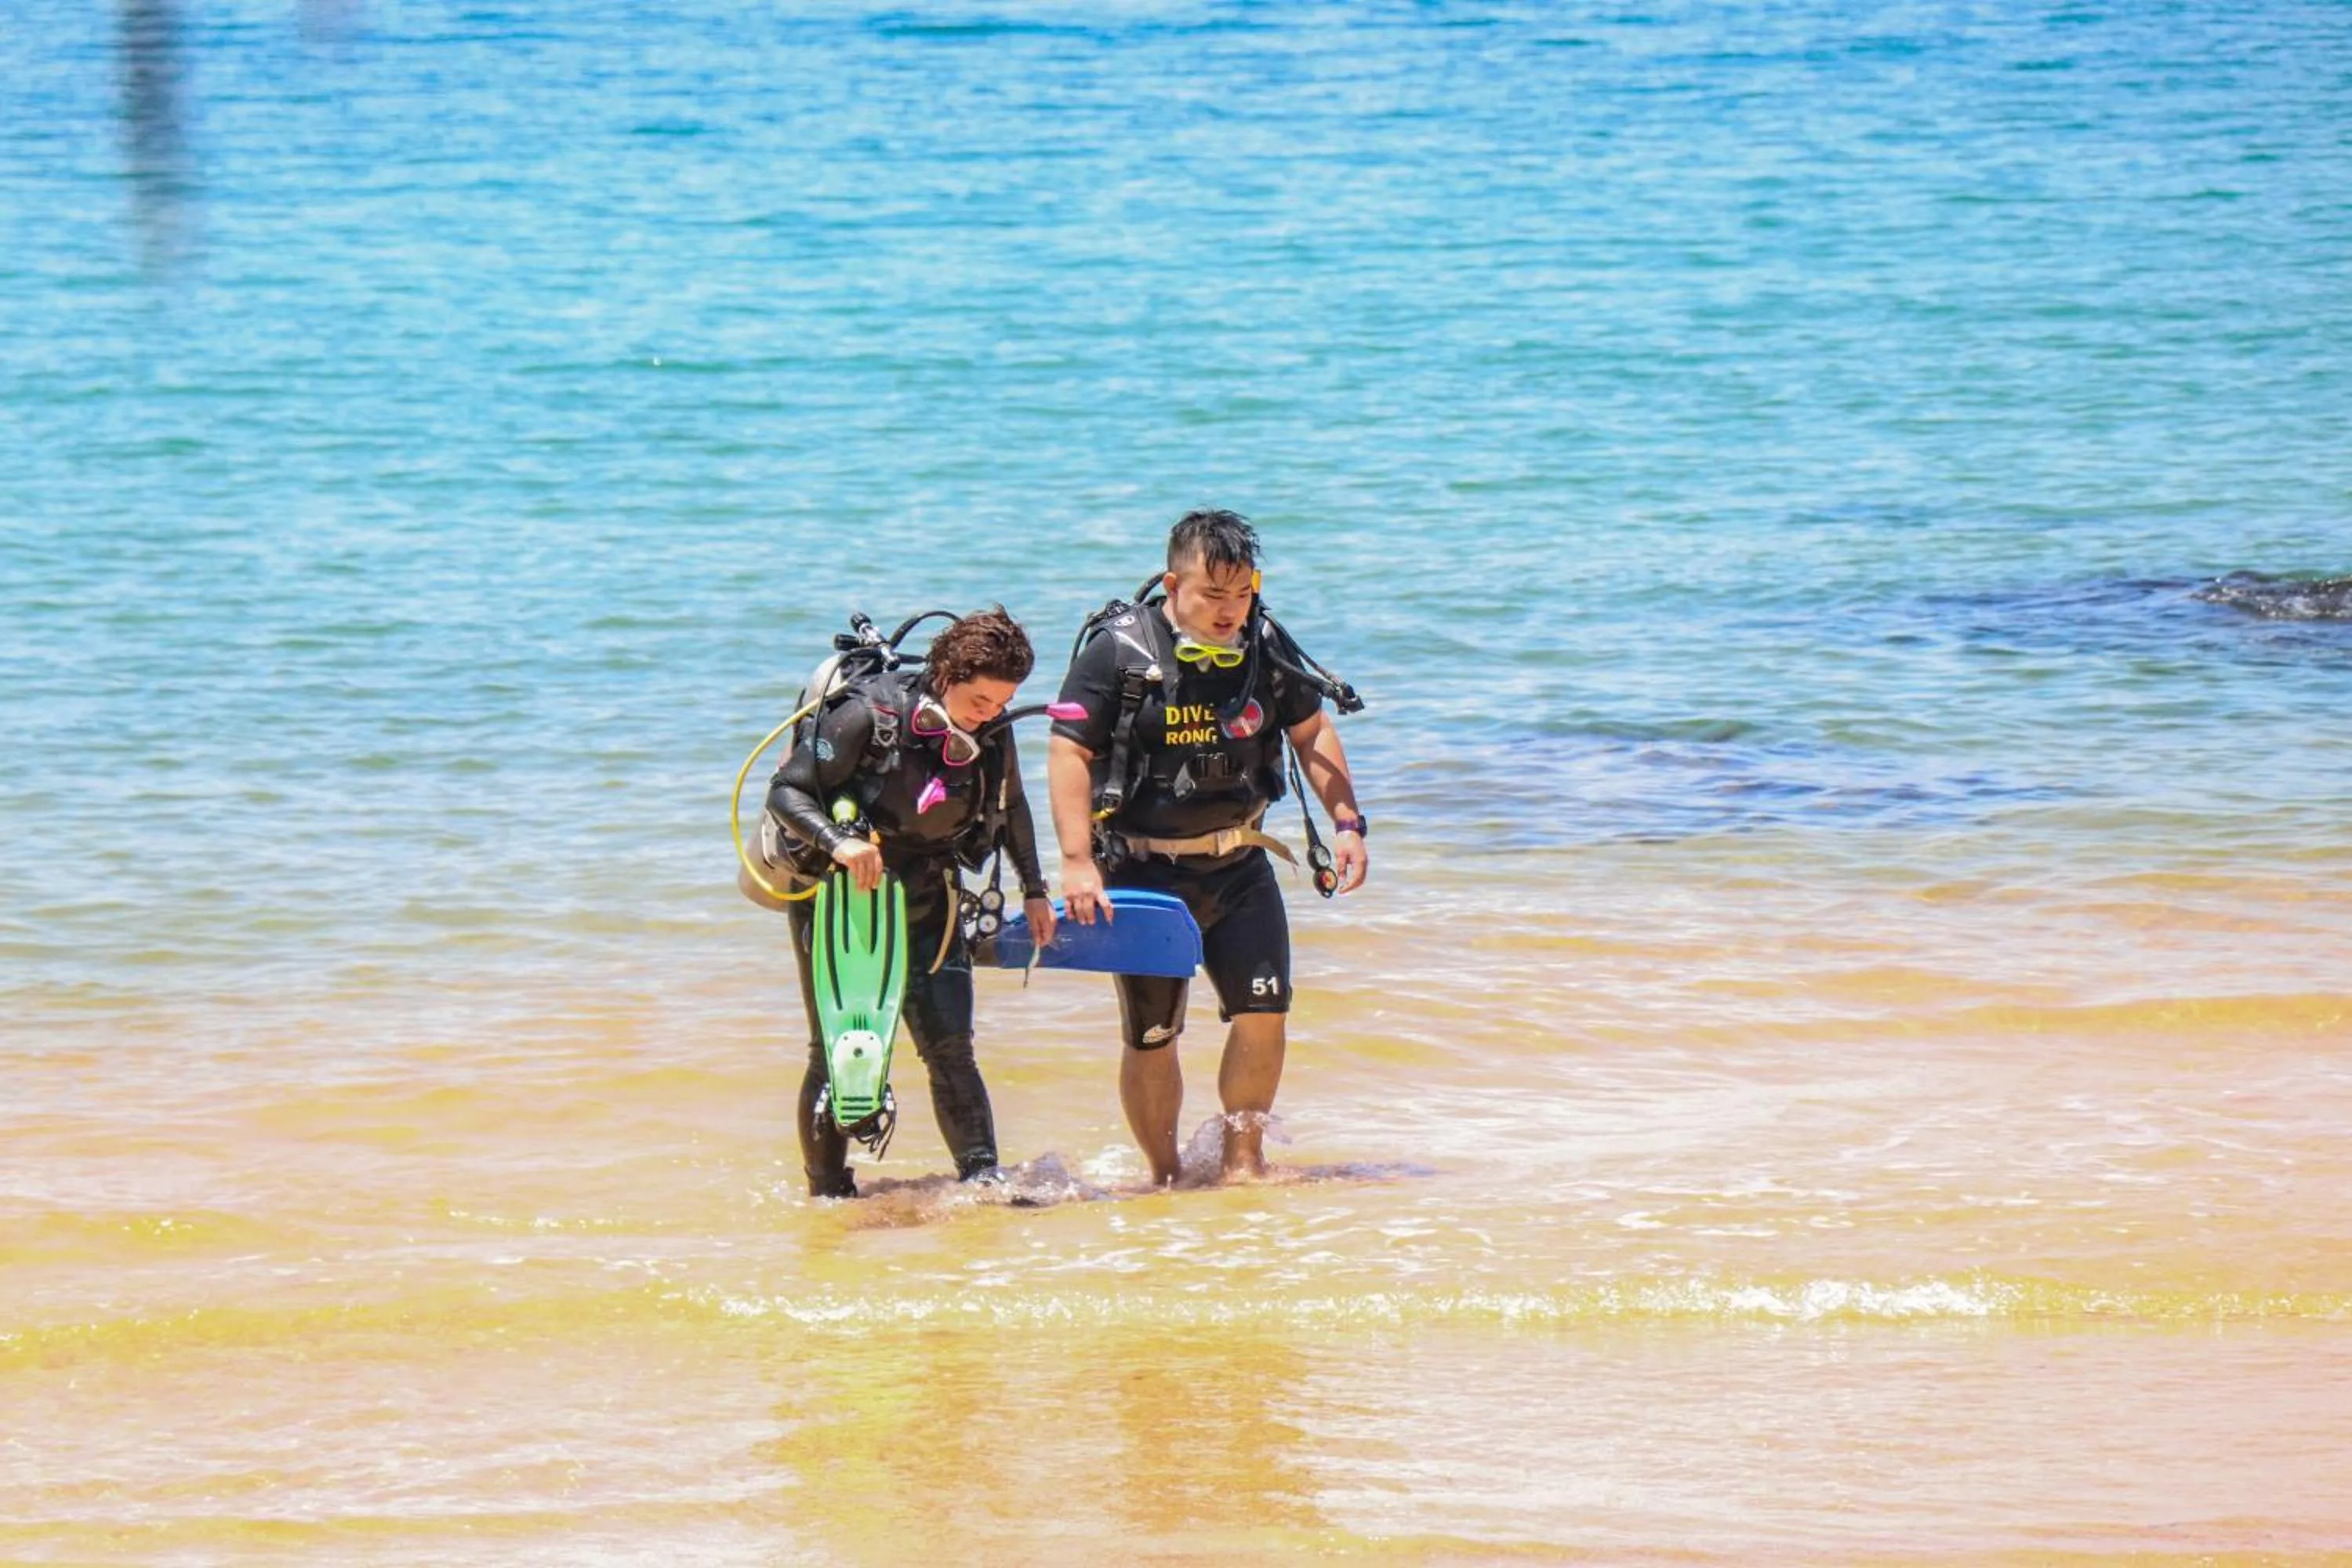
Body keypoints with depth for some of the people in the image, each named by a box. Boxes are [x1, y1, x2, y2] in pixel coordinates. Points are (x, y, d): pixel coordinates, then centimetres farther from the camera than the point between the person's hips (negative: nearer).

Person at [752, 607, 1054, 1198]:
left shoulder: (991, 734, -5)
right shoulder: (870, 715, -21)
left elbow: (1010, 808, 15)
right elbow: (786, 791, -20)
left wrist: (1034, 891, 16)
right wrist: (838, 843, -36)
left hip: (927, 903, 4)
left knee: (949, 1046, -7)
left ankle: (984, 1180, -9)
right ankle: (827, 1194, 10)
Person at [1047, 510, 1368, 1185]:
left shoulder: (1266, 645, 0)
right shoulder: (1117, 652, -12)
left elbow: (1311, 730, 13)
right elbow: (1069, 753, -13)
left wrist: (1347, 822, 4)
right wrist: (1078, 862, -20)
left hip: (1239, 867, 3)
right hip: (1146, 872, -3)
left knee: (1263, 1011, -8)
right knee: (1152, 1037, 1)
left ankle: (1243, 1161, 7)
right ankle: (1166, 1179, 17)